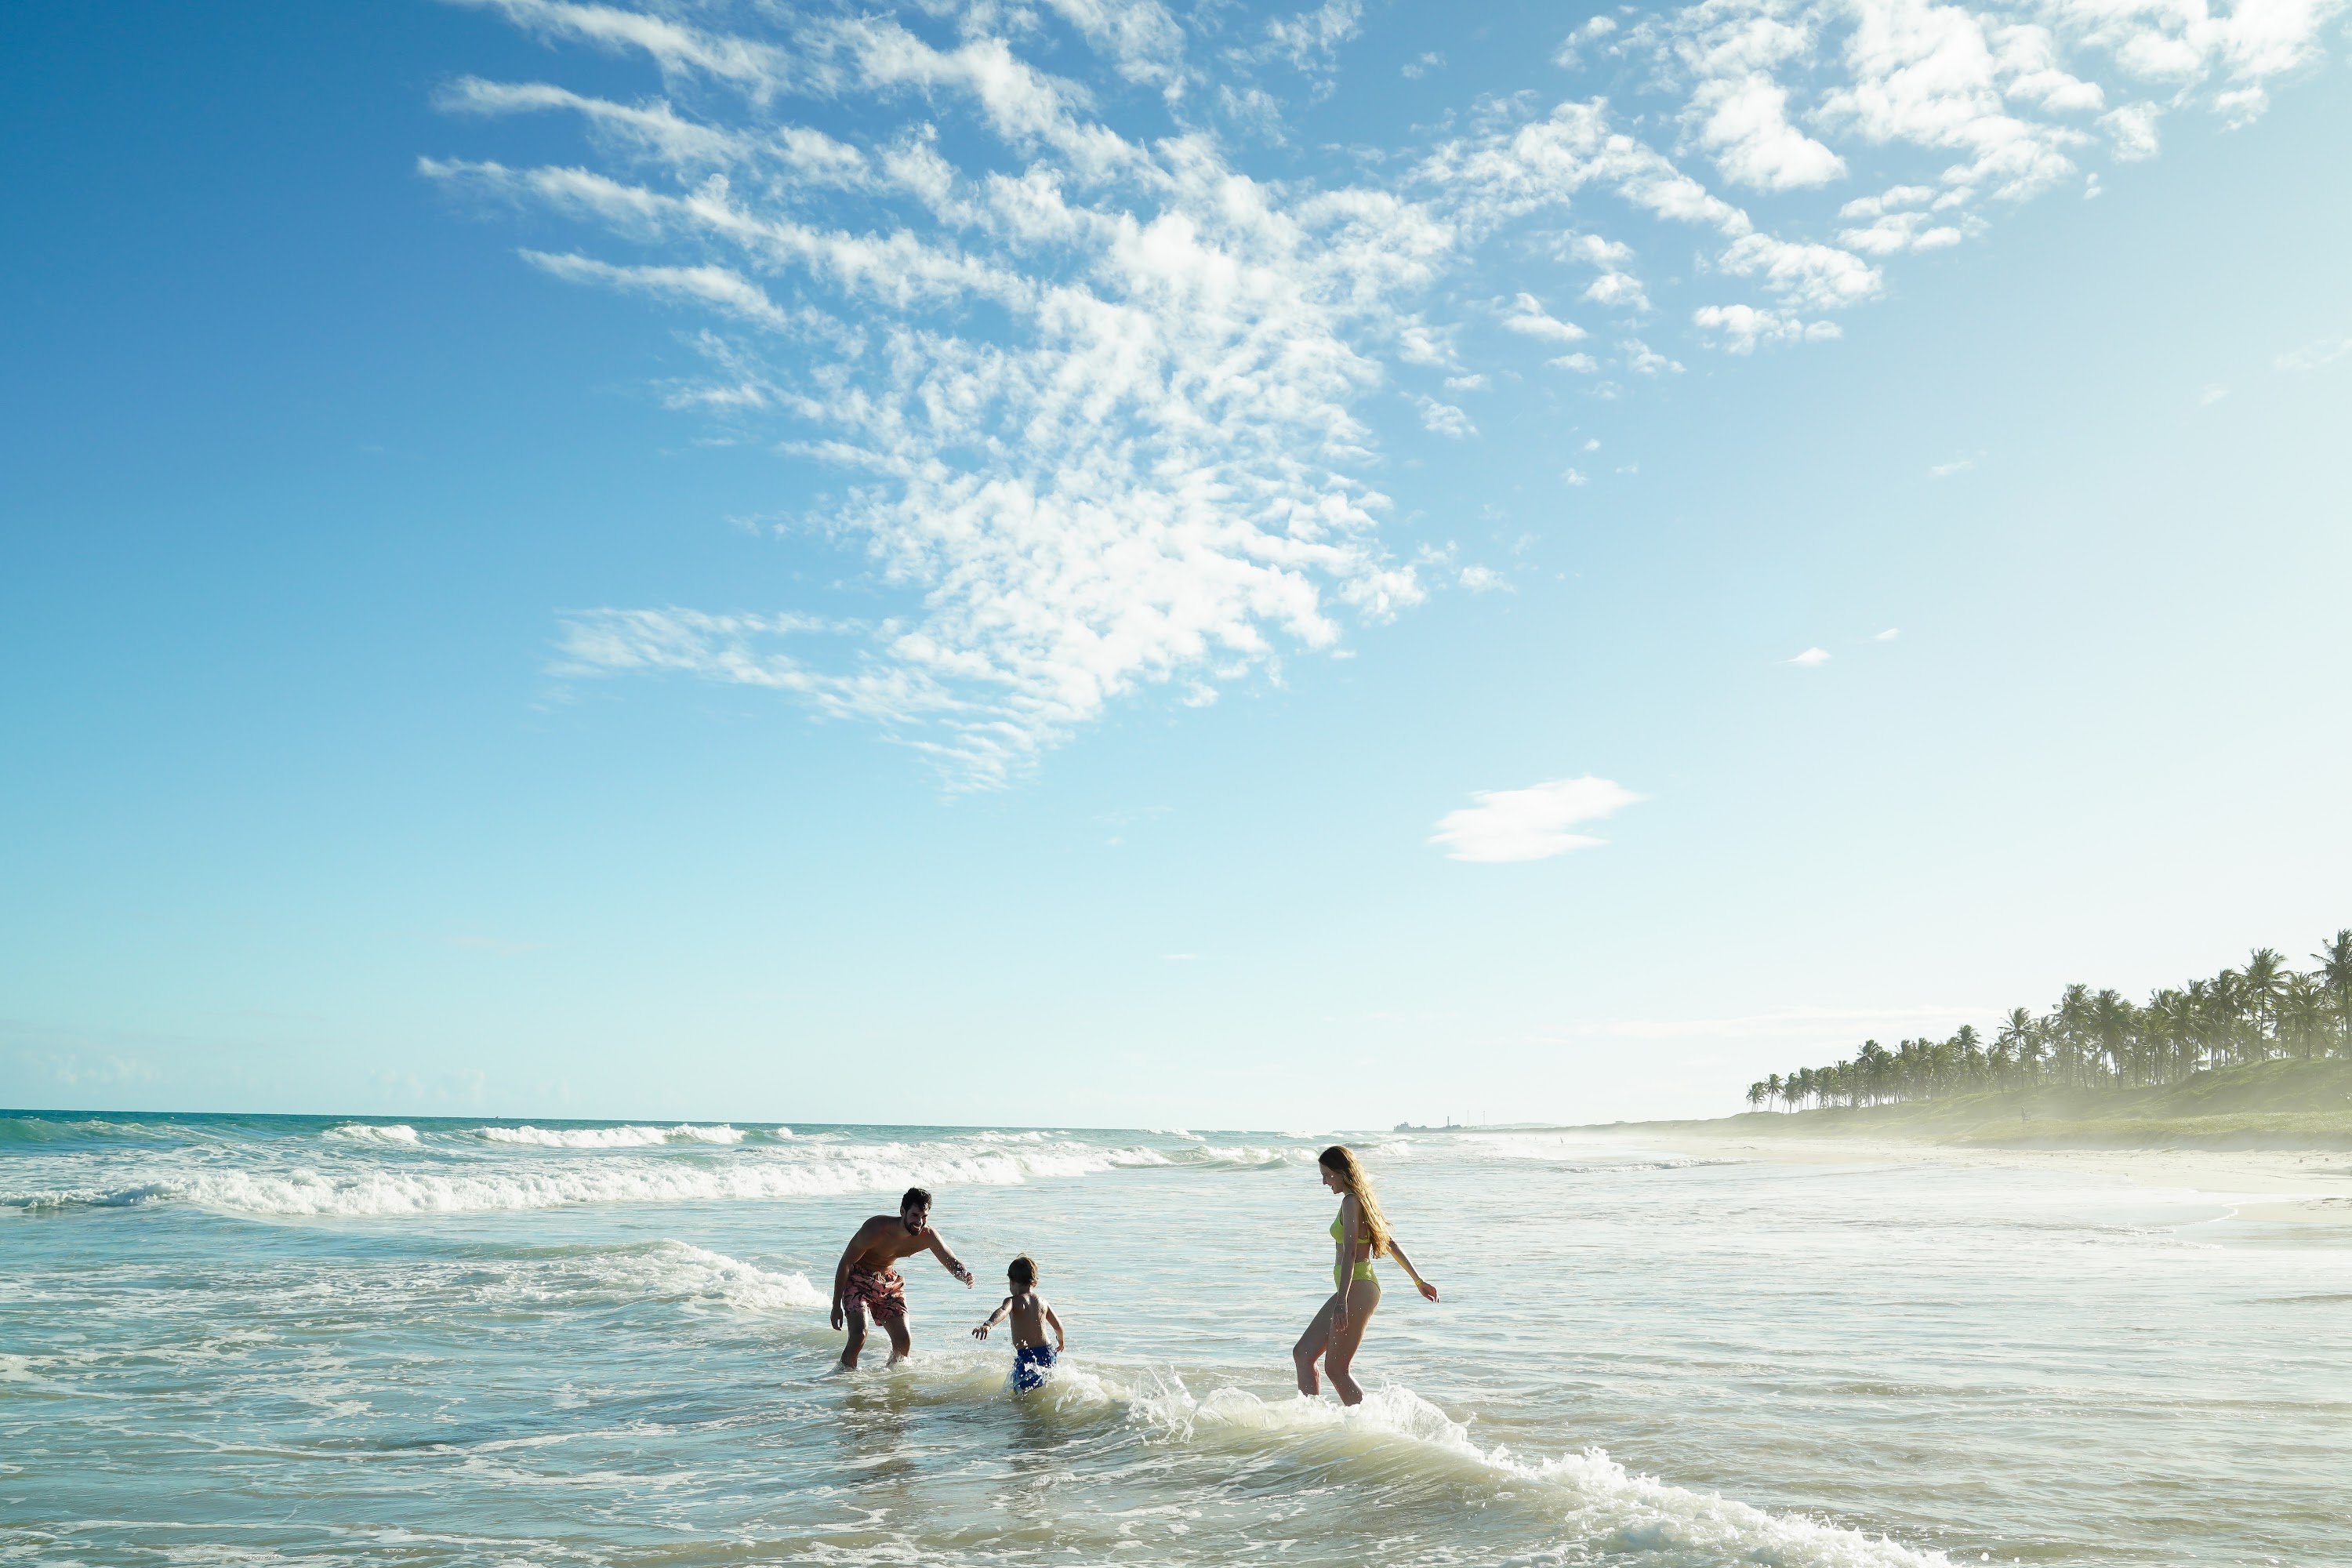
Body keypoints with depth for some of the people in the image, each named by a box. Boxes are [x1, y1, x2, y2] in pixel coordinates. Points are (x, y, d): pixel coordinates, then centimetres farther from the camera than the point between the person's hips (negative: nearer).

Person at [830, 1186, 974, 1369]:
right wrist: (836, 1306, -19)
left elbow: (952, 1262, -9)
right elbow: (845, 1263, -21)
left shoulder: (928, 1236, -18)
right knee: (859, 1335, -24)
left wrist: (966, 1276, -35)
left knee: (904, 1342, -2)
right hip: (858, 1278, -5)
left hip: (889, 1280, 5)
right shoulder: (876, 1229, -31)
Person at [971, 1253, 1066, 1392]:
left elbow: (1002, 1312, -29)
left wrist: (988, 1325, -47)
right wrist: (1061, 1341, 42)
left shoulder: (1013, 1301, -6)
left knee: (1020, 1391, -10)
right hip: (1047, 1353, 6)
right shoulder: (1042, 1301, 12)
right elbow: (1058, 1325, 21)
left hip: (1025, 1356, -6)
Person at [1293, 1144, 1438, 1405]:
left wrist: (1342, 1302, -29)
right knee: (1302, 1353, 9)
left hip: (1357, 1289, -10)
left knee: (1336, 1369, -5)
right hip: (1354, 1290, 10)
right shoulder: (1362, 1199, 16)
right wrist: (1419, 1280, 27)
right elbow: (1391, 1244, 21)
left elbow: (1350, 1253, -23)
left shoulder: (1351, 1202, -14)